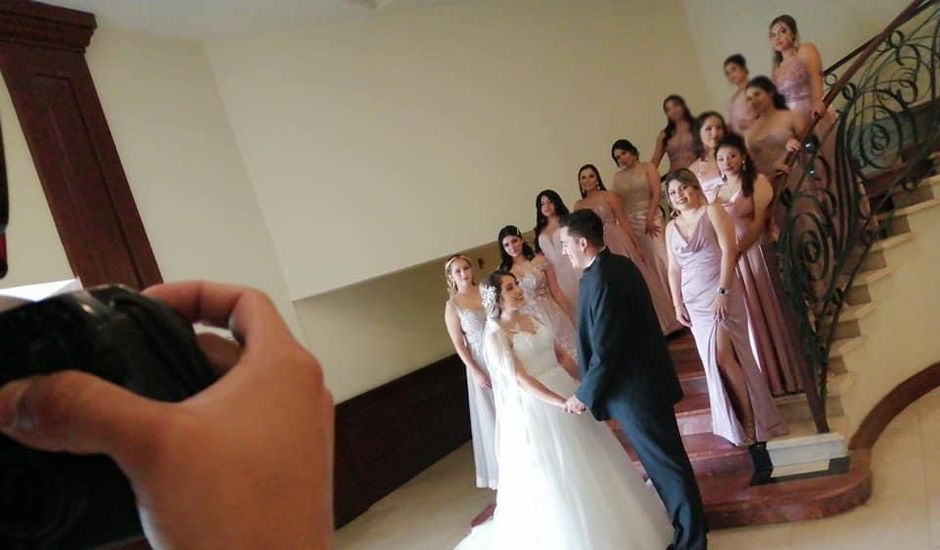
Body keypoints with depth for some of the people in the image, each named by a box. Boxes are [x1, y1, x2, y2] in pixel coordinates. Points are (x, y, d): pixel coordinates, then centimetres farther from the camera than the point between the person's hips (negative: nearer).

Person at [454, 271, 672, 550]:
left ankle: (605, 527, 37)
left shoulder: (531, 319, 8)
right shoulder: (496, 336, -13)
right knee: (553, 478, 2)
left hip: (565, 391, 7)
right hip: (535, 410, -7)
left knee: (587, 467, 17)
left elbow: (562, 355, 12)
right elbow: (520, 380, -21)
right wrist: (565, 403, -26)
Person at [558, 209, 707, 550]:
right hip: (649, 378, 10)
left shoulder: (600, 281, -25)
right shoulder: (620, 264, 5)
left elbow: (604, 352, -24)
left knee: (664, 462, 5)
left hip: (634, 389, -9)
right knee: (667, 457, 21)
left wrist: (584, 396, -11)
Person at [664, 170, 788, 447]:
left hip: (721, 293, -5)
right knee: (712, 360, 6)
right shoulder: (671, 227, 11)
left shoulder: (712, 211, -3)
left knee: (723, 355, -12)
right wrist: (677, 303, 6)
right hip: (694, 300, 5)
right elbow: (674, 268, 12)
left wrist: (722, 292, -17)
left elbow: (729, 250, -11)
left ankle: (751, 420, 1)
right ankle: (737, 425, 16)